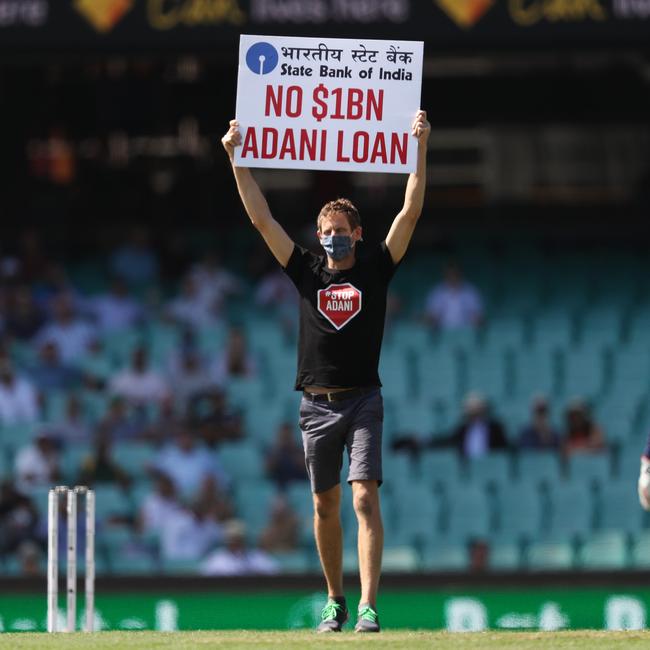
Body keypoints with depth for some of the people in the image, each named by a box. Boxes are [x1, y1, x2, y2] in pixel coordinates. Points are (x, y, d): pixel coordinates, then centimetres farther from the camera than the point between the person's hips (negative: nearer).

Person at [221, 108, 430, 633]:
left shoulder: (376, 268, 1)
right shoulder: (308, 272, 6)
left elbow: (411, 212, -5)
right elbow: (262, 219, 5)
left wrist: (420, 148, -11)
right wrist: (236, 158, 1)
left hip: (364, 400, -3)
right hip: (317, 405, 3)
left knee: (365, 497, -14)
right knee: (325, 504, 9)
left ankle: (369, 606, -19)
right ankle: (335, 600, 22)